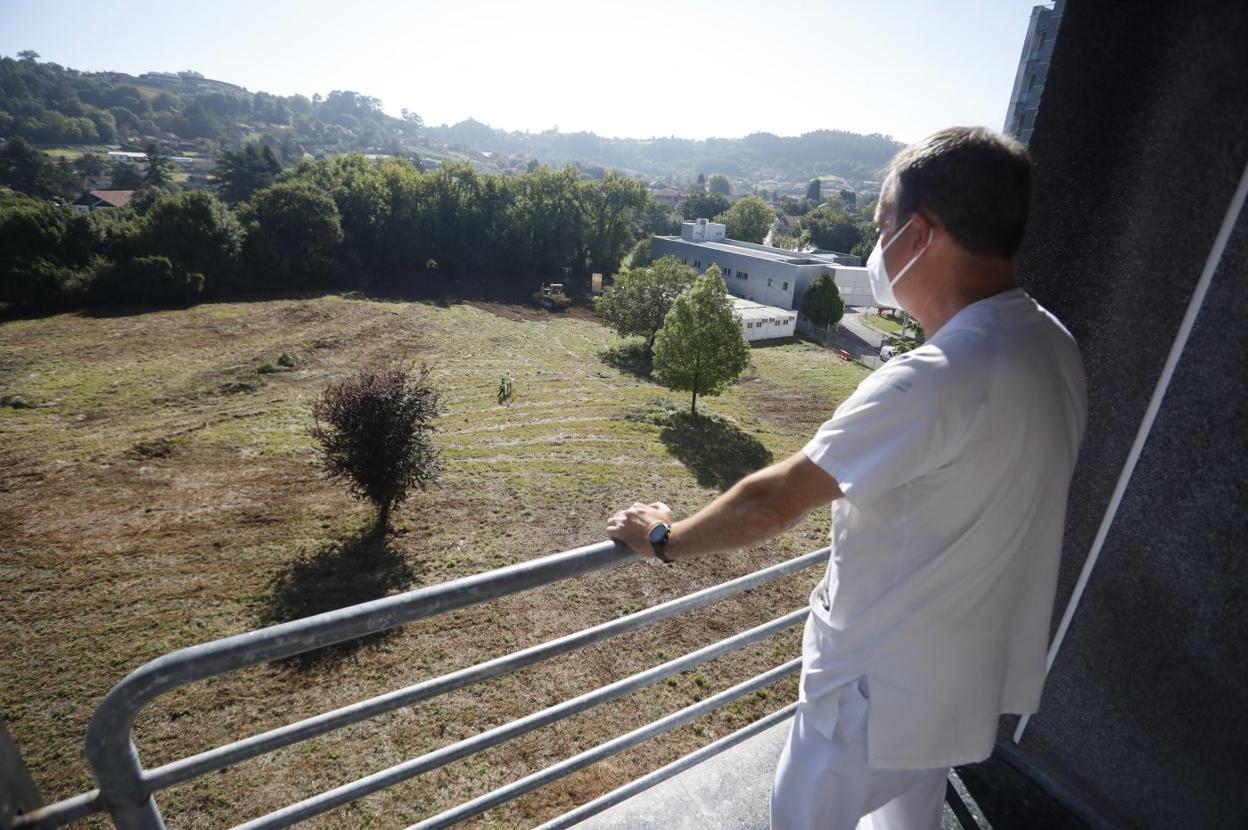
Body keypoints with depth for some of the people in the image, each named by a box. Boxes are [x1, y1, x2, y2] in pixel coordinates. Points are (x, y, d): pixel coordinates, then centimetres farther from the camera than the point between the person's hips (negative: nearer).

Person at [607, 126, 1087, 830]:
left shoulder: (936, 379, -34)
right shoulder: (1054, 345, -4)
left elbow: (771, 505, -29)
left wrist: (665, 537, -13)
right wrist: (856, 488, 17)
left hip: (884, 685, -7)